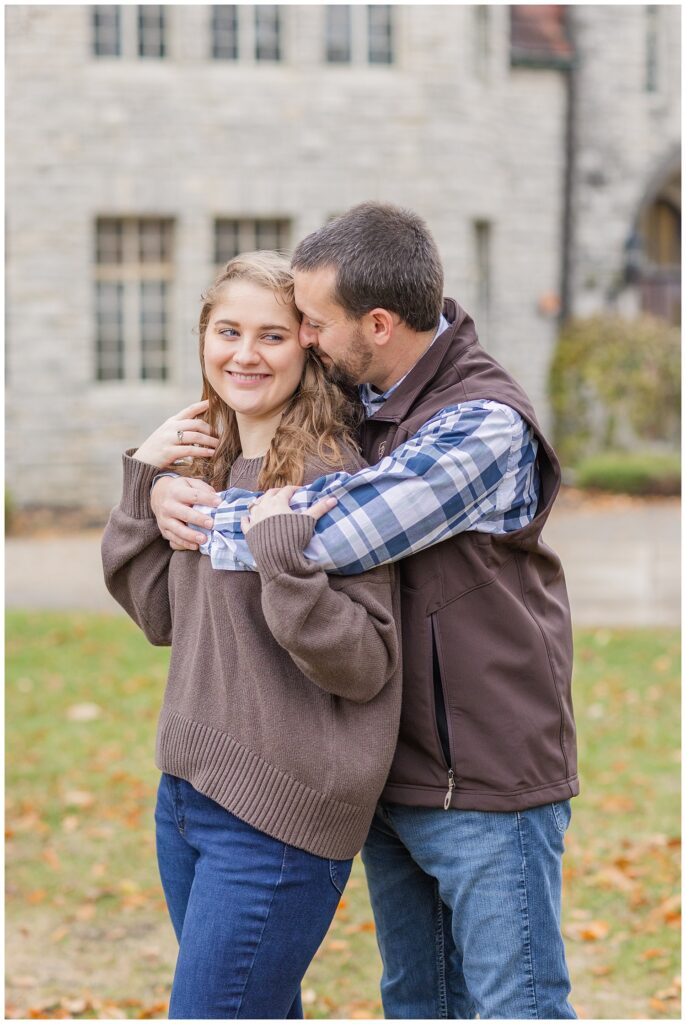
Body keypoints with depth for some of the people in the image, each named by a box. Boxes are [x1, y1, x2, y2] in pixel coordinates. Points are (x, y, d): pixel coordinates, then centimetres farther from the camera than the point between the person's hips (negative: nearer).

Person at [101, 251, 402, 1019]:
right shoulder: (211, 467, 8)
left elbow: (365, 667, -17)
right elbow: (160, 616, 12)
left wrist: (283, 553, -29)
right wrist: (143, 482, 3)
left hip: (278, 819, -8)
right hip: (186, 796, 8)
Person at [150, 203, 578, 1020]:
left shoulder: (485, 426, -21)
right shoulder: (361, 400, 4)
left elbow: (332, 533, -28)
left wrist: (202, 520, -12)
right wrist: (163, 481, -9)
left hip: (486, 788, -8)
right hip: (392, 777, 8)